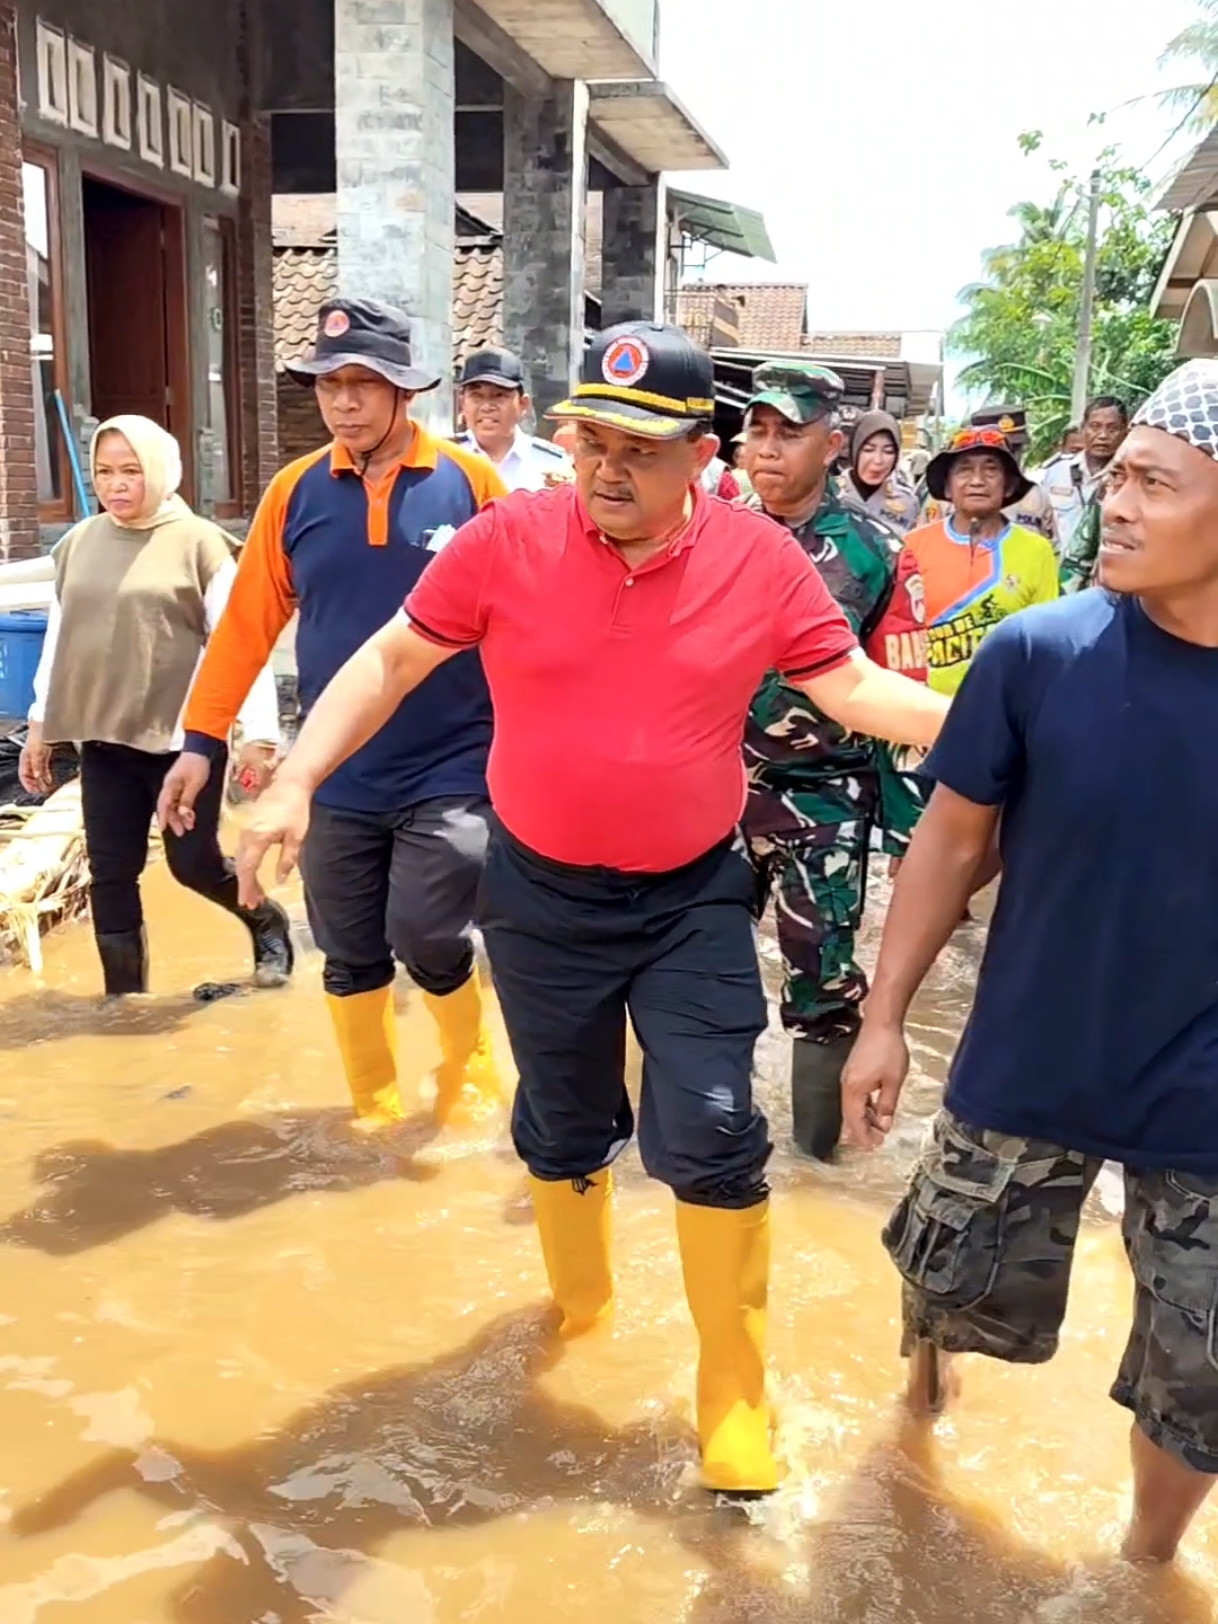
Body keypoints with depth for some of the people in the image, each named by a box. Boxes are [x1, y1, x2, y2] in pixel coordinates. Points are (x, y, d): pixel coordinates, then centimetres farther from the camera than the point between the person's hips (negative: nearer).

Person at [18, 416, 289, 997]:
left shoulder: (198, 542, -8)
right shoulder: (78, 544, 7)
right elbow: (58, 639, 15)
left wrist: (258, 732, -13)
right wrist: (40, 725, 16)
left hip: (185, 736, -5)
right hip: (103, 739, 5)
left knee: (194, 863, 2)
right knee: (110, 876, 5)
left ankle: (268, 922, 32)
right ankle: (123, 1001, 17)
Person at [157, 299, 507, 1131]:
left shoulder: (470, 480, -5)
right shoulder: (295, 492, 1)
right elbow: (248, 623, 3)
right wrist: (201, 741, 1)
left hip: (453, 768, -3)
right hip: (338, 778, 3)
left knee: (426, 935, -9)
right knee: (351, 958, 11)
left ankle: (472, 1065, 23)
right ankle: (375, 1110, 33)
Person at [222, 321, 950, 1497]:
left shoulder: (762, 559, -9)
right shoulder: (506, 539, -12)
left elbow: (857, 690, -4)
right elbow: (392, 660, -5)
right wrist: (297, 780, -12)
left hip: (693, 899, 0)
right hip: (541, 893, 1)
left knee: (711, 1140, -1)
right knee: (561, 1129, 18)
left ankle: (735, 1395, 18)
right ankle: (576, 1305, 47)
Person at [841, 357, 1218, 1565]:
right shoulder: (1039, 652, -13)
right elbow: (953, 835, -4)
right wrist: (884, 1016, -3)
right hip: (1027, 1070, 0)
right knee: (948, 1283, 20)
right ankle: (925, 1356, 56)